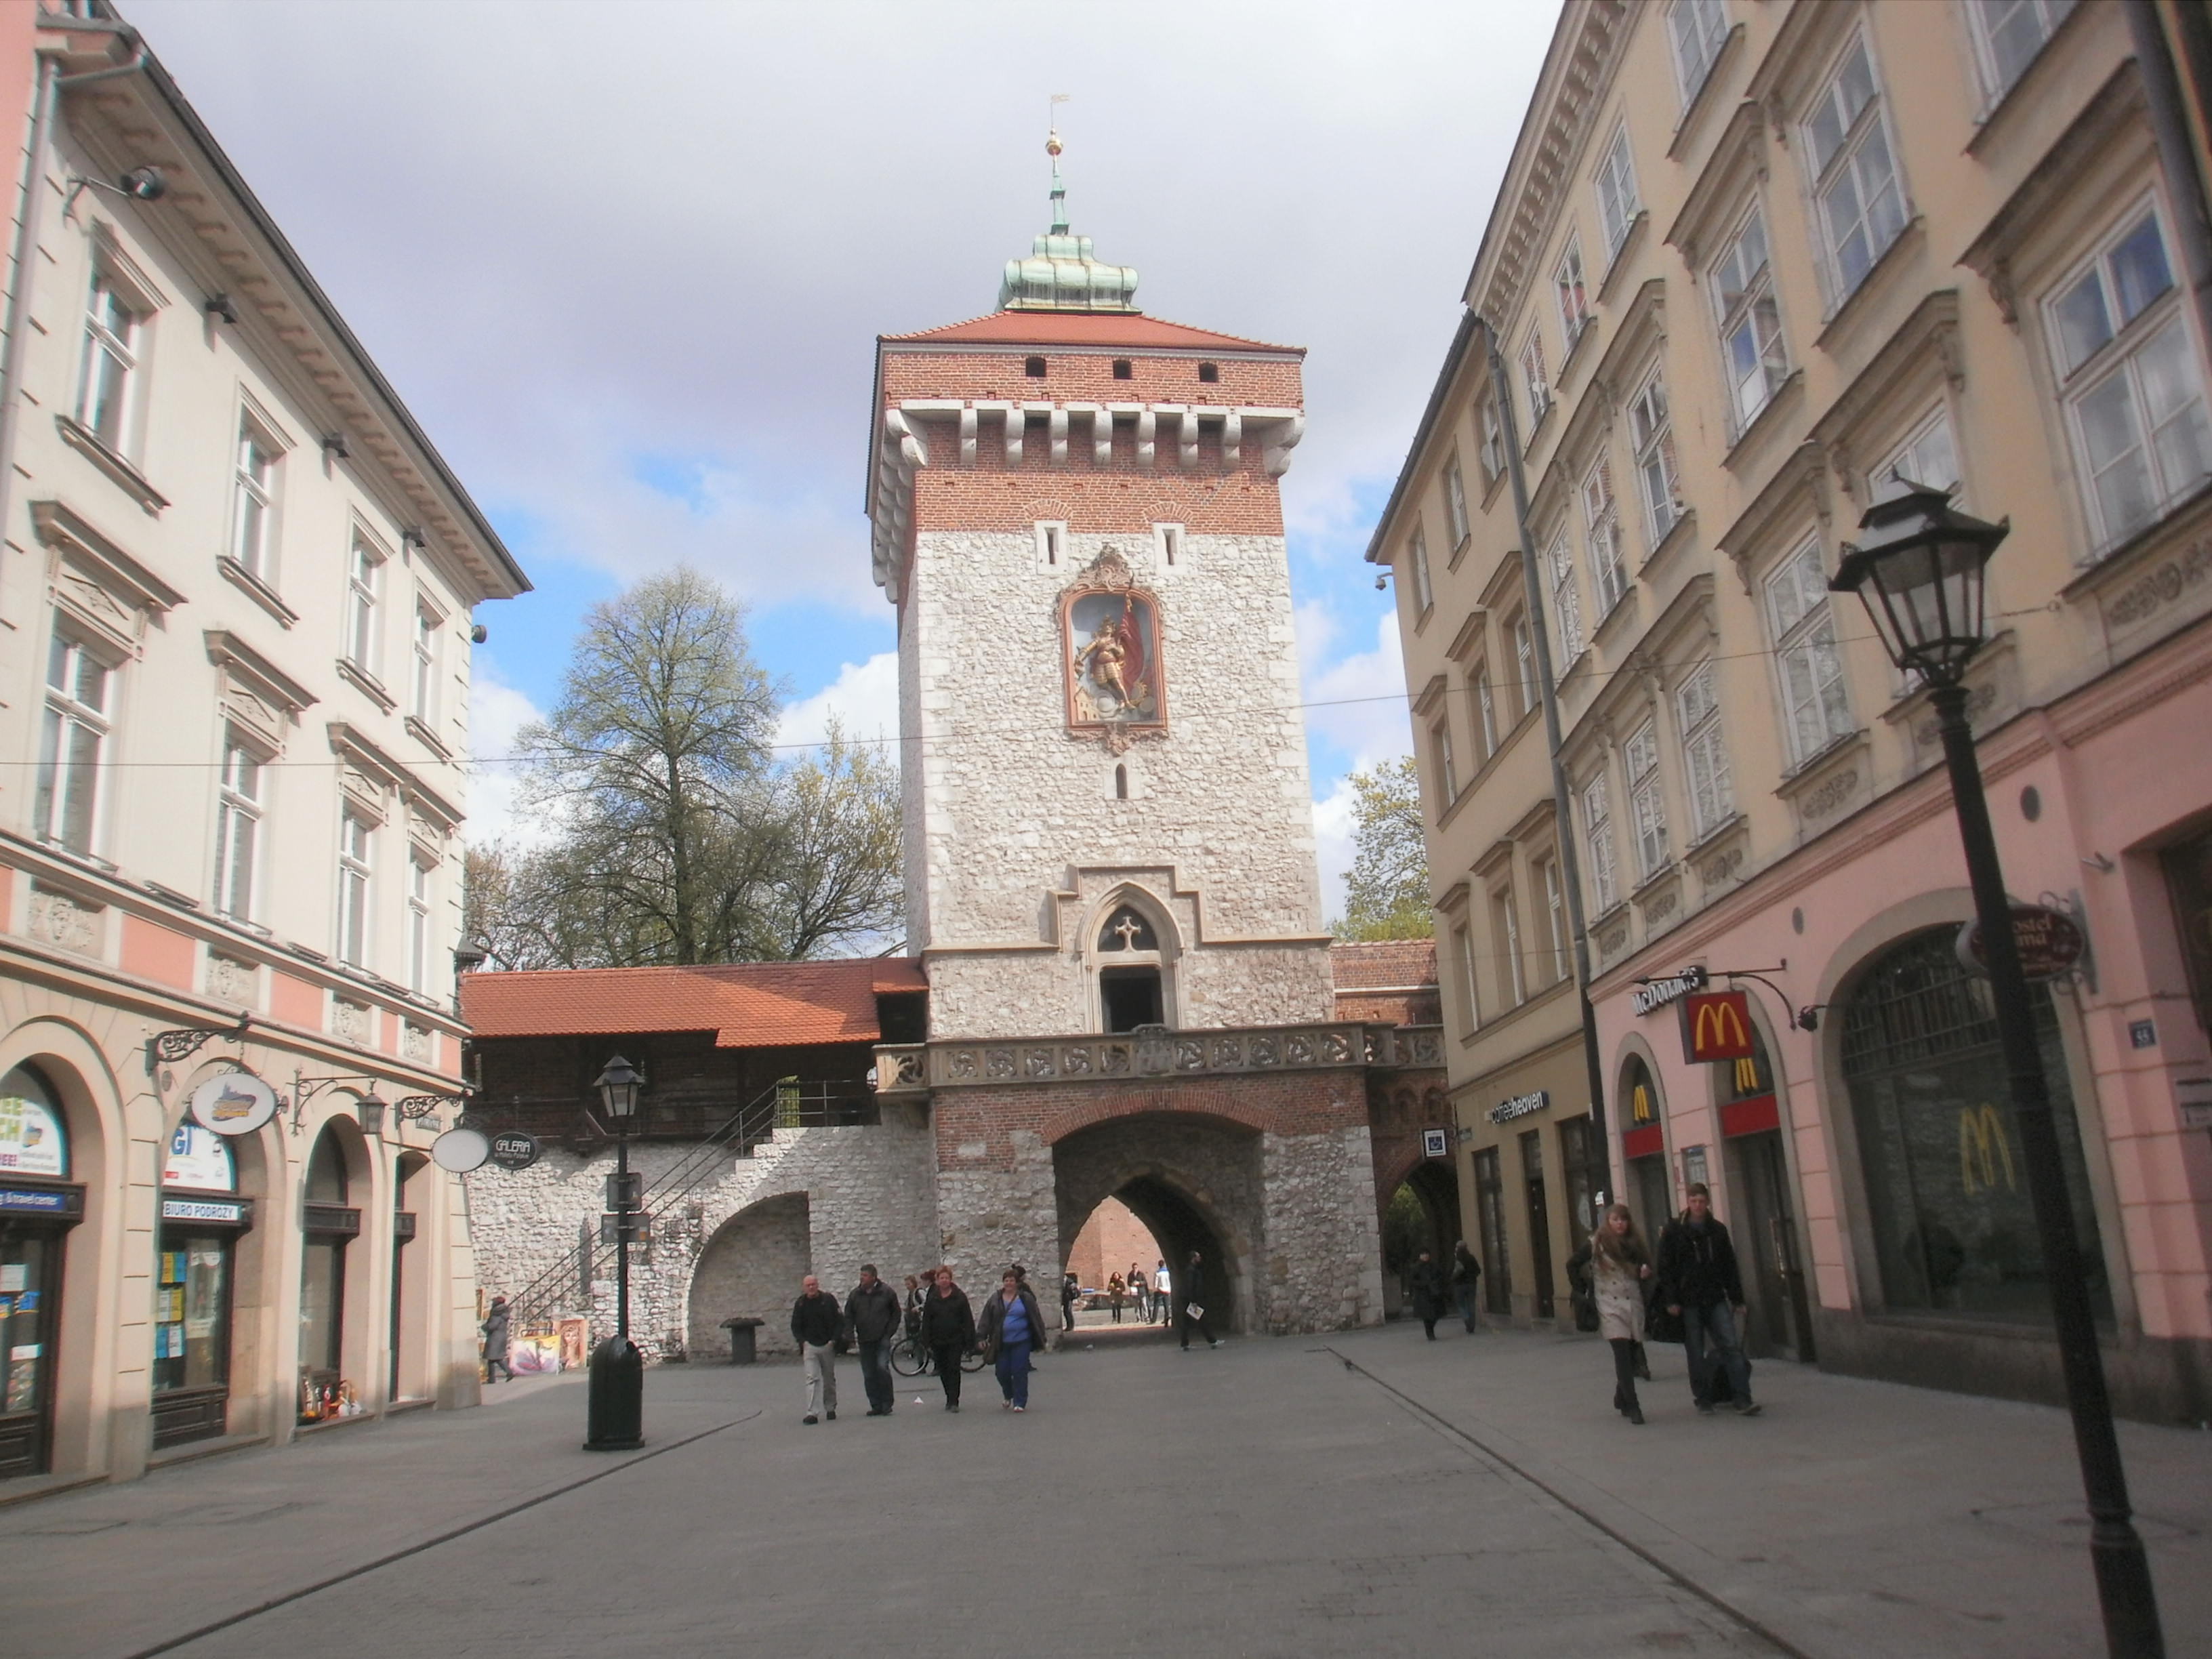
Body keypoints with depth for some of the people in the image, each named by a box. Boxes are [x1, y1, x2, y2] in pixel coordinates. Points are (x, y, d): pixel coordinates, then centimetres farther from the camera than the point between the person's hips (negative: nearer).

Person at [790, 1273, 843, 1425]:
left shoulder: (828, 1300, -3)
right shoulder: (800, 1304, 1)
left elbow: (840, 1321, 0)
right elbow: (795, 1326, 7)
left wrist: (834, 1340, -8)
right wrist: (802, 1342, -7)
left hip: (828, 1345, 0)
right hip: (810, 1346, 0)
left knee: (829, 1379, 11)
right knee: (812, 1378, -11)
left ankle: (830, 1408, 27)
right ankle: (812, 1413, -15)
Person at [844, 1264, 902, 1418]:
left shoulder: (887, 1292, -2)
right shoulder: (855, 1294, 5)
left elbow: (896, 1314, 5)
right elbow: (848, 1317, 10)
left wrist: (889, 1333, -3)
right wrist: (850, 1336, -2)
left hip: (882, 1339, -3)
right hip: (865, 1341, 3)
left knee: (882, 1368, -16)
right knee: (869, 1375, 4)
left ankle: (886, 1405, -3)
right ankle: (876, 1406, 13)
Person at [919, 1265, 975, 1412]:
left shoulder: (959, 1297, -1)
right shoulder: (932, 1298, 4)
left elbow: (968, 1320, -1)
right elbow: (926, 1321, 5)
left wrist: (969, 1341, -6)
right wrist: (927, 1343, -1)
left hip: (955, 1340, -3)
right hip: (938, 1341, 3)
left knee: (954, 1370, -8)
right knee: (943, 1371, 9)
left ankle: (953, 1401, -6)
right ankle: (951, 1399, 22)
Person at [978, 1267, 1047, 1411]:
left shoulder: (1026, 1298, 0)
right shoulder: (995, 1300, 5)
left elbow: (1035, 1318, 3)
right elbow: (986, 1320, 6)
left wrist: (1041, 1336, 2)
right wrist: (983, 1338, 1)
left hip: (1021, 1342, -2)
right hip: (1001, 1344, 2)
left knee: (1019, 1372, -4)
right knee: (1002, 1372, 4)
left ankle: (1019, 1402, 6)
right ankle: (1009, 1397, 31)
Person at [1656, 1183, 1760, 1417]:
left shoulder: (1717, 1229, 8)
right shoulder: (1674, 1230, -1)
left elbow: (1729, 1266, 12)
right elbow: (1665, 1268, -3)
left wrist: (1737, 1299, 8)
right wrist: (1671, 1300, -11)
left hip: (1716, 1299, 2)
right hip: (1688, 1301, -2)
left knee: (1731, 1346, -8)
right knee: (1696, 1353, 4)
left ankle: (1742, 1401, -7)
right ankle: (1703, 1399, 16)